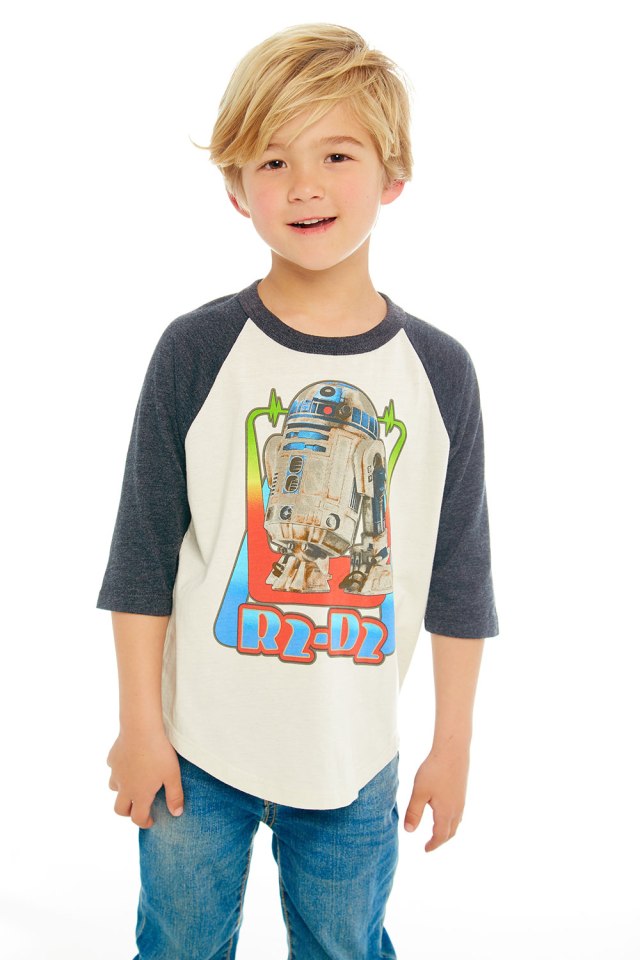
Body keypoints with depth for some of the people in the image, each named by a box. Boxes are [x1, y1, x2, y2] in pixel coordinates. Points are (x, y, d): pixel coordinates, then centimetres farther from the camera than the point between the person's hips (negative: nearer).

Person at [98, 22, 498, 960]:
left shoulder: (440, 371, -6)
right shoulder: (197, 351, -11)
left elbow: (458, 578, 0)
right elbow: (143, 555, -5)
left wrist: (453, 745, 4)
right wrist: (140, 725, -4)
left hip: (357, 757, 1)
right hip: (198, 748, -1)